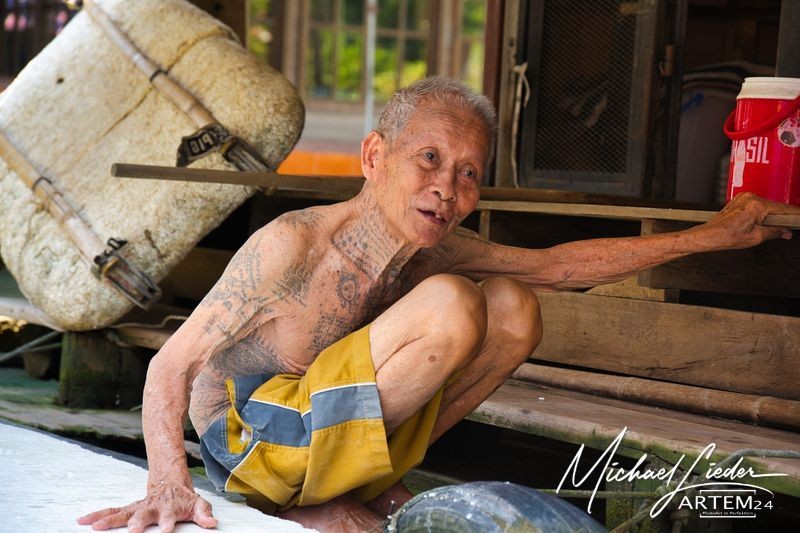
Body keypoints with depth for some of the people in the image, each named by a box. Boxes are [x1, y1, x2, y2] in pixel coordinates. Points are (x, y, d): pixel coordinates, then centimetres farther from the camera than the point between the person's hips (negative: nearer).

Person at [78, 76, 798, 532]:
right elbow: (172, 364, -25)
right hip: (249, 441, -8)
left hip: (322, 431, 8)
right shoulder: (294, 245, -26)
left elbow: (559, 264, 8)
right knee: (448, 306, -25)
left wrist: (710, 235, 10)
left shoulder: (432, 248, -4)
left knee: (513, 309, -1)